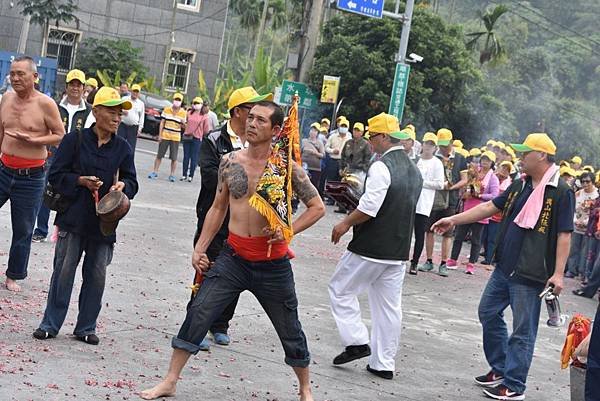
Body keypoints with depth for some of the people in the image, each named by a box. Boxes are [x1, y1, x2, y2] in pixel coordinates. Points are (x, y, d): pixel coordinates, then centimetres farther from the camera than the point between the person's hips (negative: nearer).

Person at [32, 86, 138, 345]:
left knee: (97, 274, 5)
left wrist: (122, 185, -13)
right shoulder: (75, 140, -1)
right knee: (64, 270, 0)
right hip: (74, 216, -3)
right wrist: (81, 181, -16)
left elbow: (132, 182, 10)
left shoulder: (123, 148, 7)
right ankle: (50, 324, 11)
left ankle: (86, 327, 17)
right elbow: (56, 175, -1)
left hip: (104, 221, 3)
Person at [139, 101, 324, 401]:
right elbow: (218, 208, 11)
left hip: (273, 263, -2)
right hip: (233, 256, 2)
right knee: (198, 313, -7)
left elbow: (317, 207, -1)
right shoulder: (230, 162, 1)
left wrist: (288, 232, -15)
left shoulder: (286, 167, -9)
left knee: (290, 330, 10)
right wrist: (200, 248, 9)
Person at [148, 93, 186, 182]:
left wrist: (183, 123, -18)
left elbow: (183, 127, 5)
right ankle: (155, 172, 14)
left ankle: (172, 175, 10)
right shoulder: (166, 109, 2)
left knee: (174, 158, 1)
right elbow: (162, 123, 3)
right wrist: (160, 135, -2)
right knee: (159, 155, 4)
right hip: (165, 136, 0)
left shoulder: (183, 113, 1)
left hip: (176, 138, 0)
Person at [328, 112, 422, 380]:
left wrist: (345, 224, -6)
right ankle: (383, 363, 16)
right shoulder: (414, 170, 11)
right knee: (389, 307, 11)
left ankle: (356, 342, 2)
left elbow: (369, 208, -22)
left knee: (340, 289, 9)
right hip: (399, 251, 8)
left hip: (371, 248, -8)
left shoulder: (381, 167, -16)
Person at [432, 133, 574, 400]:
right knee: (488, 313, 17)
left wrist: (558, 273, -19)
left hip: (530, 275, -8)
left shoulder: (561, 192, -13)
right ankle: (500, 369, 31)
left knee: (522, 331, 0)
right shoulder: (520, 185, 10)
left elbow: (564, 235, -14)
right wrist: (454, 220, 10)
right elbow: (491, 207, 14)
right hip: (505, 267, 9)